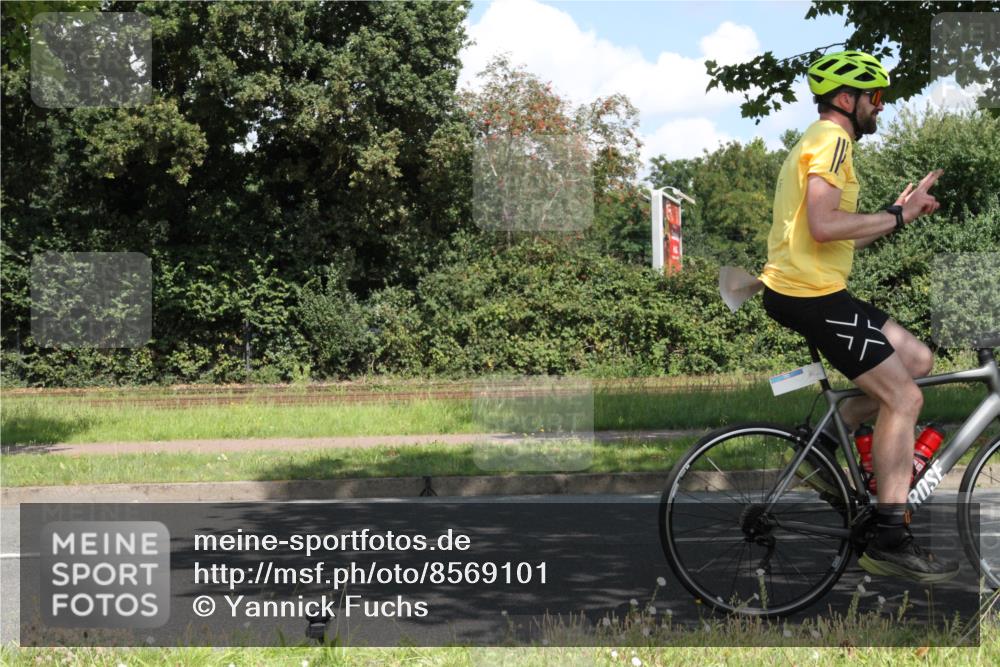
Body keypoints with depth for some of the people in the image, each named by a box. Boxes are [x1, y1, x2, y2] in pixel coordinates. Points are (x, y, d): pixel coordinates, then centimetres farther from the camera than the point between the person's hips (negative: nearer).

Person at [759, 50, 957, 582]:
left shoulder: (817, 141, 22)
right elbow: (823, 226, -25)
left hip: (802, 288, 10)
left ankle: (824, 440, 12)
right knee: (904, 399, -8)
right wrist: (897, 216, -16)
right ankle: (889, 540, -7)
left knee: (917, 361, 12)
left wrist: (898, 213, 12)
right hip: (810, 294, -10)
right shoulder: (833, 139, -11)